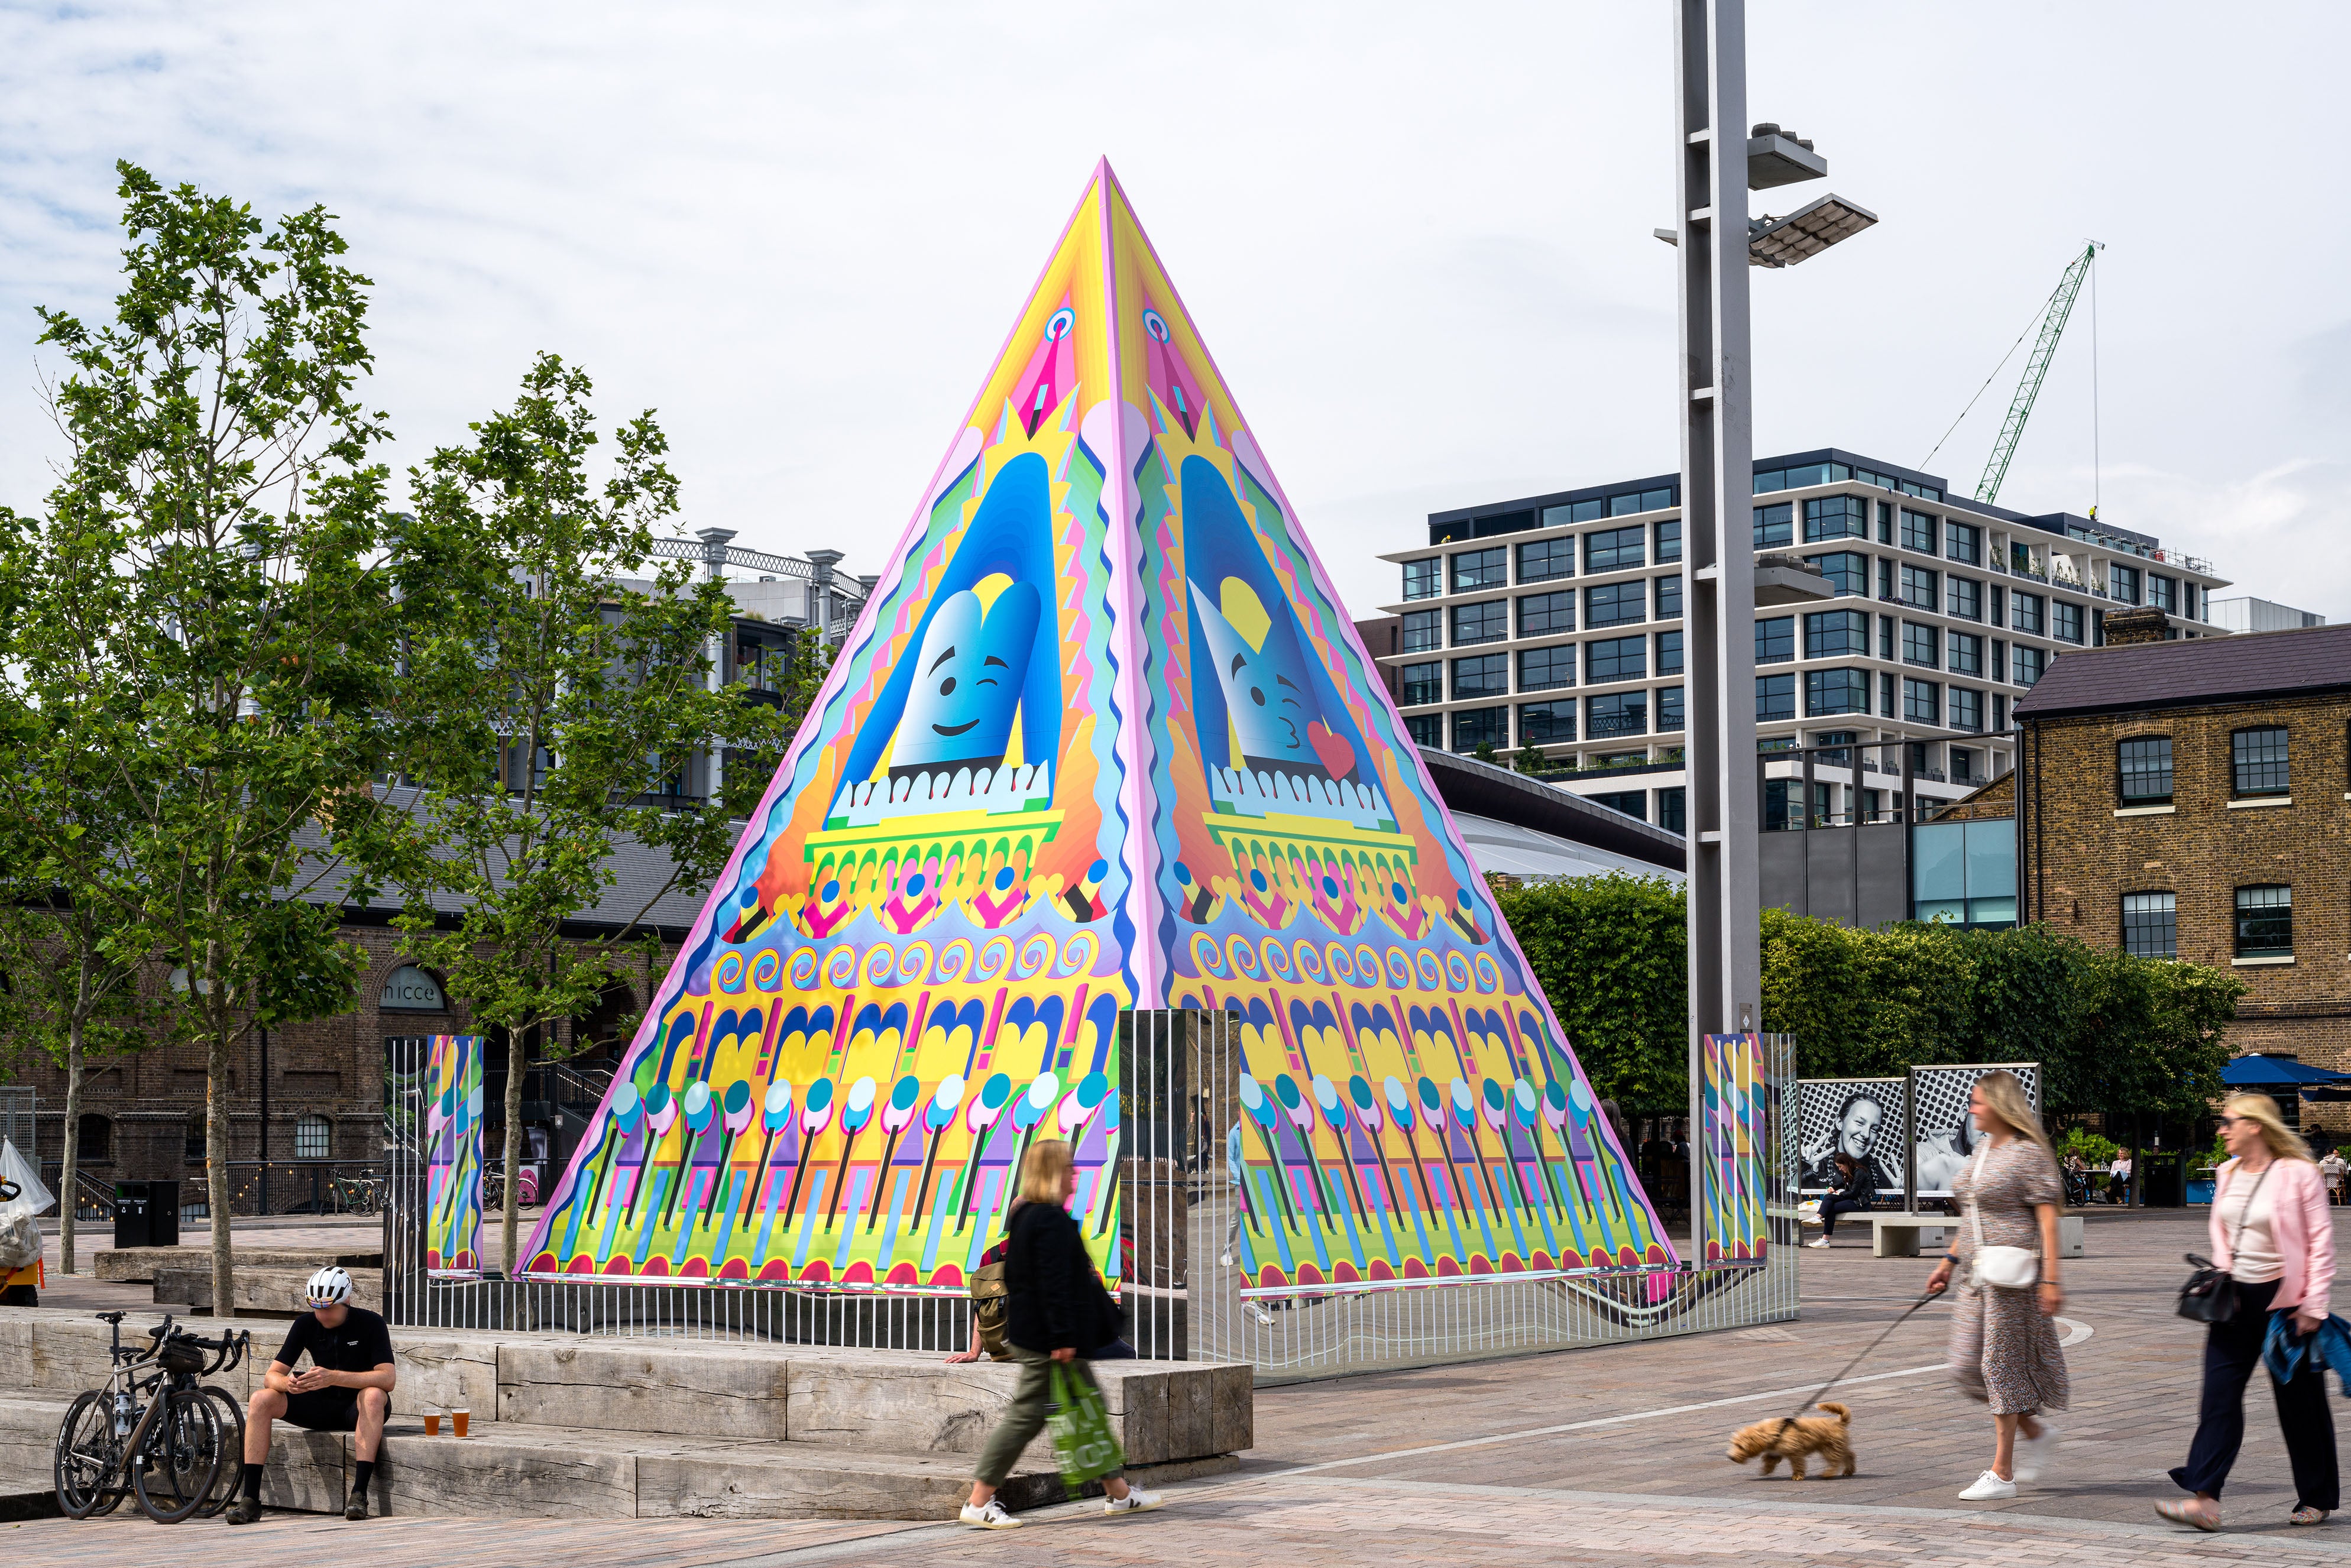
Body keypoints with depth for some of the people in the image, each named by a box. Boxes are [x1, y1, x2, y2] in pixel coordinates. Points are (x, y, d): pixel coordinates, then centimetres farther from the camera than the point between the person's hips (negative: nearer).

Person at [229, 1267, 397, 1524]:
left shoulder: (370, 1324, -15)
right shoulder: (306, 1324, -4)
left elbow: (388, 1378, -27)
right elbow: (271, 1375, -6)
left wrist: (334, 1377, -40)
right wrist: (287, 1384, -33)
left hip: (357, 1408, -4)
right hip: (322, 1406, 4)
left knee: (373, 1396, -39)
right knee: (260, 1400, -17)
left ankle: (359, 1493, -41)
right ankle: (250, 1499, -20)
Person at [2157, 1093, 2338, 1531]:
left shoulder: (2298, 1173, -10)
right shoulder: (2228, 1174, 9)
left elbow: (2321, 1241, -9)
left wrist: (2313, 1306, -13)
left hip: (2283, 1297, -6)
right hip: (2236, 1298, 6)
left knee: (2299, 1400, 5)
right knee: (2219, 1394, -4)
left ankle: (2317, 1499, 22)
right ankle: (2205, 1500, -9)